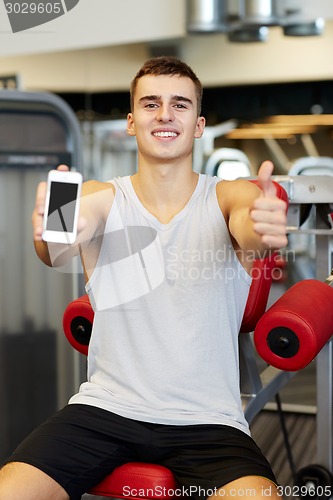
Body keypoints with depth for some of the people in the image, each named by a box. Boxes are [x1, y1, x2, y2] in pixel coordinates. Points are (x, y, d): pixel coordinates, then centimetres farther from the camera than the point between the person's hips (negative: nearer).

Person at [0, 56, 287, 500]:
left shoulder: (230, 197, 1)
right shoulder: (101, 198, 3)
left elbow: (249, 228, -22)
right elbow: (61, 246, -19)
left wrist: (264, 230, -47)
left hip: (208, 419, -1)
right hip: (105, 409, 1)